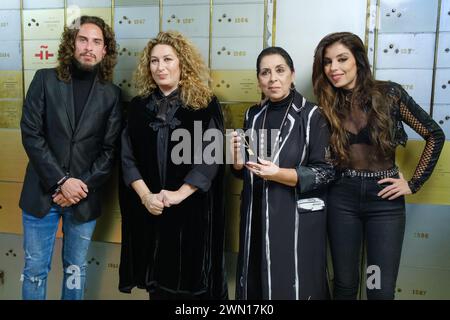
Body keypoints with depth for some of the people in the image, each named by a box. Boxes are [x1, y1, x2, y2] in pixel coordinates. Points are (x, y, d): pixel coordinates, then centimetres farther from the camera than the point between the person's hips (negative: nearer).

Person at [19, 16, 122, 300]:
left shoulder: (112, 94, 1)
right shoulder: (45, 80, 0)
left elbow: (110, 150, -1)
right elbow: (31, 134, -6)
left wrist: (82, 186, -11)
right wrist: (62, 181, -14)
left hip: (85, 198, 1)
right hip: (42, 193, 0)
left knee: (76, 269, 15)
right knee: (35, 269, 10)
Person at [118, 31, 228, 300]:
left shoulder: (206, 104, -2)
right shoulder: (139, 106, 8)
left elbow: (211, 156, -8)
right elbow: (128, 156, 3)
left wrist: (180, 194, -16)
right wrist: (145, 194, -11)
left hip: (192, 209, -2)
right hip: (148, 209, 3)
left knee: (191, 284, 8)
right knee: (157, 280, 13)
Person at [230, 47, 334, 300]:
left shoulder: (312, 115, -8)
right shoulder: (254, 115, 8)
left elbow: (326, 172, -10)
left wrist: (279, 174, -22)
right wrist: (238, 162, -7)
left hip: (298, 218, -4)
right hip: (257, 217, 5)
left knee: (294, 287, 4)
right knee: (257, 286, 13)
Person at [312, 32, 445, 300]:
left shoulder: (389, 93, -6)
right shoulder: (328, 105, 1)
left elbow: (435, 135, 0)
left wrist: (414, 184, -2)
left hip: (385, 199, -1)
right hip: (342, 198, 2)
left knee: (382, 289, 4)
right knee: (345, 284, 12)